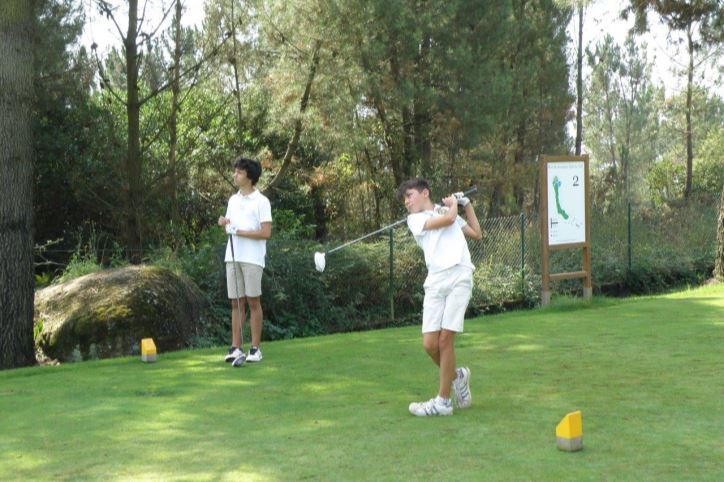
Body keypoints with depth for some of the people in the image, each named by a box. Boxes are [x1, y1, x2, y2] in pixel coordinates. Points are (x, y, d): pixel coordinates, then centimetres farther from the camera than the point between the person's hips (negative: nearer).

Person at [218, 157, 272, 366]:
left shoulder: (261, 201, -4)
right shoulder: (233, 200, 15)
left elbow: (266, 233, -11)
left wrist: (242, 232, -16)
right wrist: (224, 223, 1)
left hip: (252, 258, -6)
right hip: (232, 256, 6)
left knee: (253, 302, -1)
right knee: (236, 302, 5)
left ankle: (255, 348, 5)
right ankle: (236, 347, 7)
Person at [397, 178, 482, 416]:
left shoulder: (448, 211, 25)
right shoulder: (414, 219, 13)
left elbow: (477, 234, 33)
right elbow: (447, 219, -1)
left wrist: (466, 204, 32)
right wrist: (453, 203, 18)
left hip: (459, 277, 0)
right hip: (435, 281, 0)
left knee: (445, 339, -9)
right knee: (430, 343, -7)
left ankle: (443, 401, 0)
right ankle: (457, 376, 23)